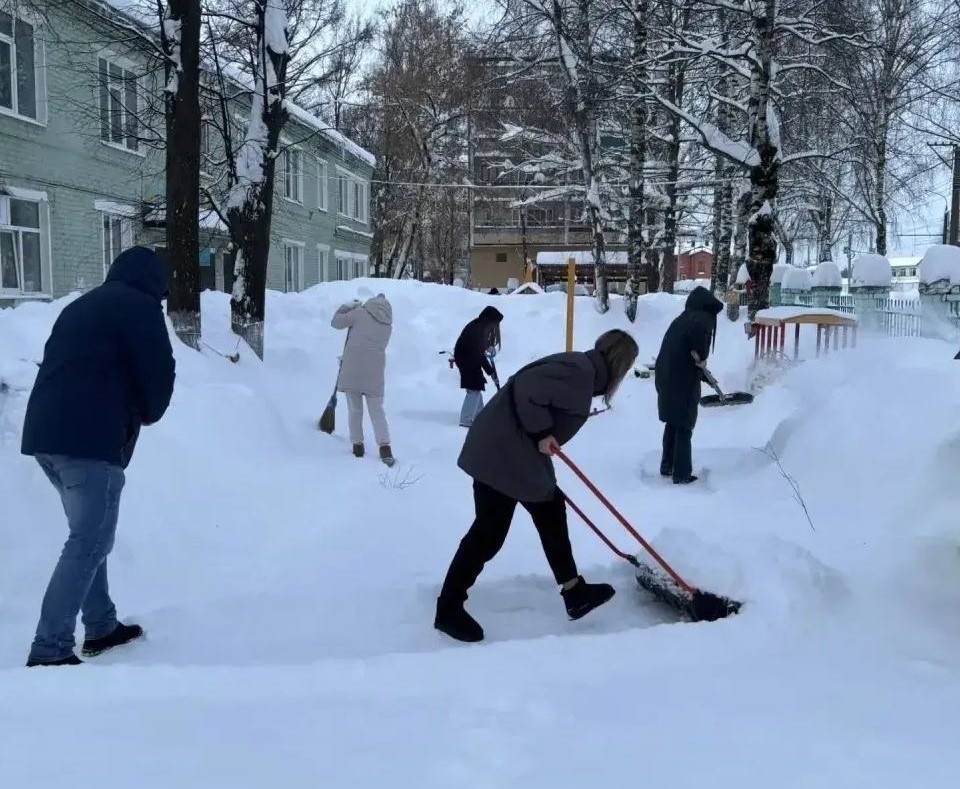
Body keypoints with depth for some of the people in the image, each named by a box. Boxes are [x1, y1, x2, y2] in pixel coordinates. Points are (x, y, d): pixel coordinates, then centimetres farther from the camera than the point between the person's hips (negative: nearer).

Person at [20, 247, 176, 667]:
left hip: (45, 432, 9)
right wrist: (147, 413, 17)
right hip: (90, 438, -9)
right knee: (90, 542, -6)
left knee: (88, 534, 20)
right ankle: (49, 649, -9)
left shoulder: (82, 305, 24)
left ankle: (101, 626, 27)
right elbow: (159, 372, -4)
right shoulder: (140, 307, 0)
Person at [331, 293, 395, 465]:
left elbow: (336, 322, 6)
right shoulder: (388, 325, 16)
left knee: (354, 408, 9)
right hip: (375, 370, 3)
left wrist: (347, 306, 20)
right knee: (377, 410, 6)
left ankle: (357, 446, 12)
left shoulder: (360, 313, 1)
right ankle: (384, 447, -7)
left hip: (352, 368, -3)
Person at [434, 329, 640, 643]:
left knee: (551, 510, 16)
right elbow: (527, 386, -27)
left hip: (519, 455, 11)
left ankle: (574, 593, 26)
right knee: (489, 531, -6)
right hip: (501, 454, -11)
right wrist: (541, 433, -20)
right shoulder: (580, 370, -16)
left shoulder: (584, 372, 16)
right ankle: (448, 610, 5)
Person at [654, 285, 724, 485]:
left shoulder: (681, 320, 15)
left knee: (672, 424, 21)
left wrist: (703, 374, 30)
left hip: (665, 378, 8)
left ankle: (667, 466, 31)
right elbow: (699, 333, -36)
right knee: (684, 429, 4)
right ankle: (682, 474, 12)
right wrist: (701, 358, -18)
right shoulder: (702, 319, -10)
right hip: (683, 382, -7)